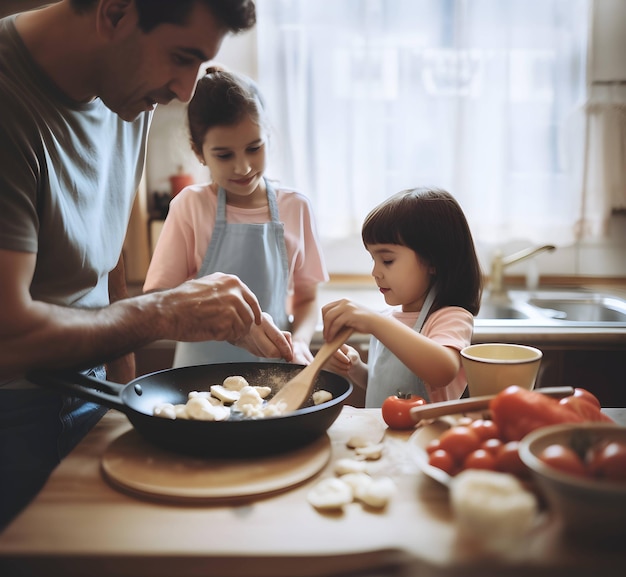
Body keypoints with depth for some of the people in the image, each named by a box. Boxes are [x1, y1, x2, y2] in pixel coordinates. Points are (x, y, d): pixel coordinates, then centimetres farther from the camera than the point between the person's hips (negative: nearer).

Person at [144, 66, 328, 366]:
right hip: (203, 366, -1)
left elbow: (307, 299, 10)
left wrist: (299, 342, -9)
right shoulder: (190, 206, -2)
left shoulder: (296, 207, 3)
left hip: (272, 365, 1)